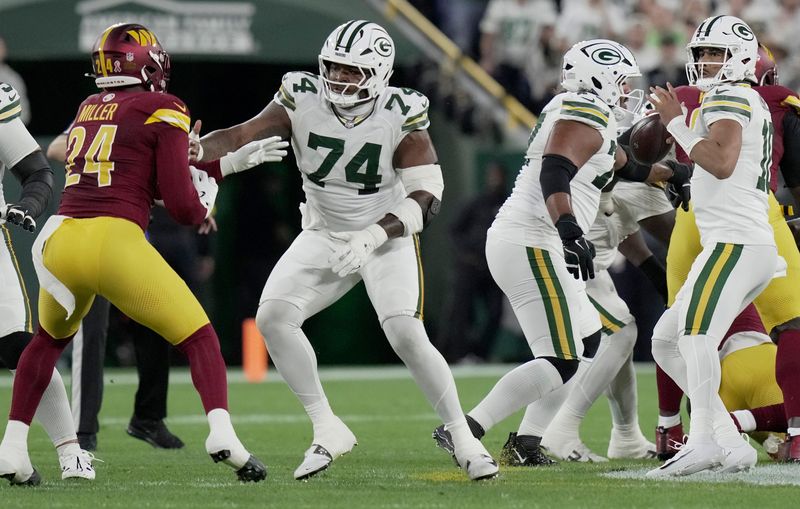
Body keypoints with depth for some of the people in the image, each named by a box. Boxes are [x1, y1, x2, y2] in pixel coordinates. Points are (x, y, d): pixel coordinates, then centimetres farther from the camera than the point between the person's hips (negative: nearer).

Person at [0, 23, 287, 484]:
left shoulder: (90, 109, 21)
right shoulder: (163, 111, 3)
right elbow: (183, 205, -4)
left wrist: (228, 164, 32)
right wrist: (205, 198, 19)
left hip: (60, 239, 5)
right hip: (115, 243, -5)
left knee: (51, 339, 32)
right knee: (199, 338, 8)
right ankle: (222, 433, -15)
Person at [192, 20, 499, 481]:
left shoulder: (401, 116, -20)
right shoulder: (304, 100, -14)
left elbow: (426, 197, -20)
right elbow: (240, 137, -22)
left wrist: (371, 237, -31)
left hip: (387, 237, -3)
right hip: (326, 236, 3)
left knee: (407, 335, -22)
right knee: (273, 318, -15)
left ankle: (464, 440, -4)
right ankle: (328, 432, -3)